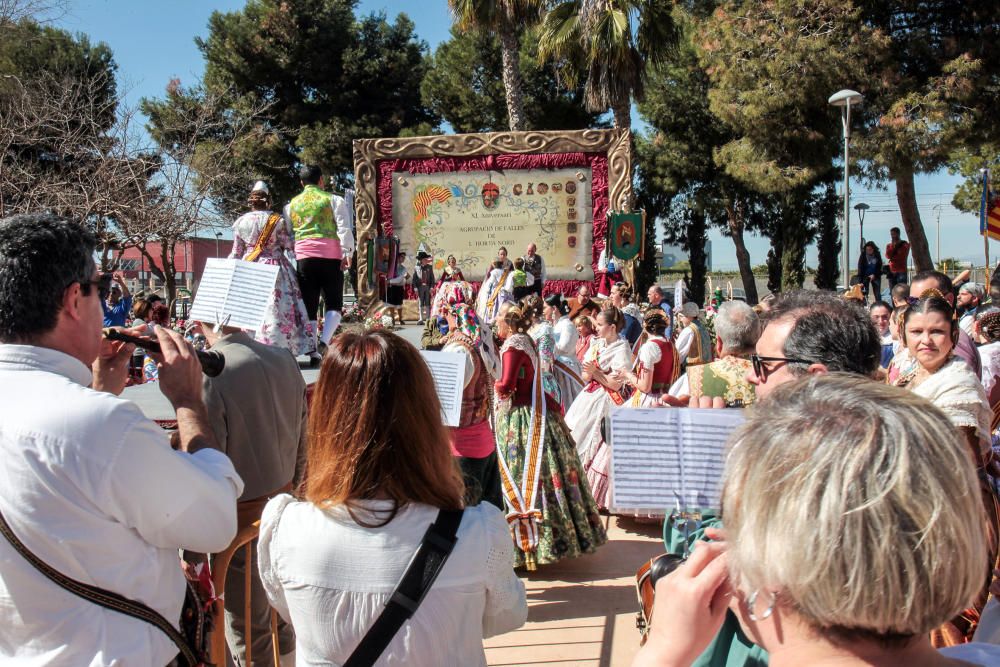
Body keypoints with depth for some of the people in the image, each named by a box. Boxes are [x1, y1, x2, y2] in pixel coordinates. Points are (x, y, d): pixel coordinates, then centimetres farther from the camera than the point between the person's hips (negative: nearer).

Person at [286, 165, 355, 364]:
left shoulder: (291, 205, 18)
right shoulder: (333, 200, 8)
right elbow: (344, 228, -4)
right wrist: (347, 252, -8)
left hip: (303, 258, 3)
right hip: (330, 257, -2)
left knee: (309, 306, 6)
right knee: (333, 304, 3)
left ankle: (313, 351, 4)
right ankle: (324, 342, -18)